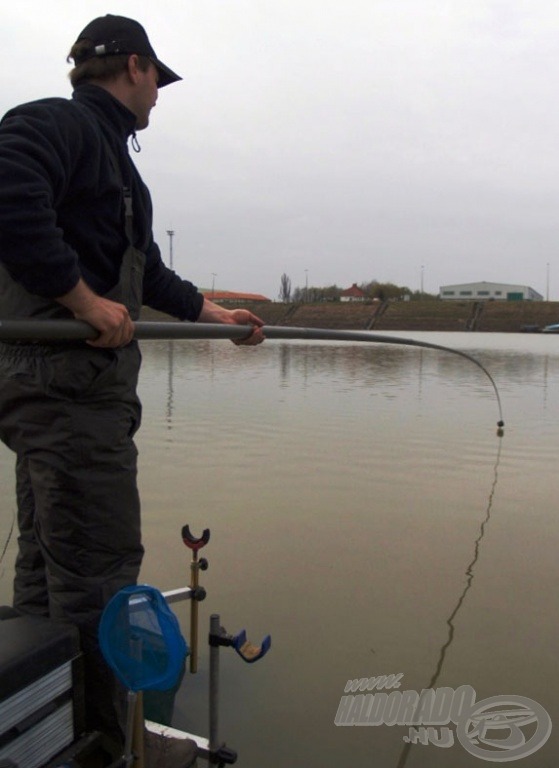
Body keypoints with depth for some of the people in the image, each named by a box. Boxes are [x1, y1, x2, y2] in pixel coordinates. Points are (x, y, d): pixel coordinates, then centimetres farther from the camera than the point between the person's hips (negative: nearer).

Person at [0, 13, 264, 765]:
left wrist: (213, 311, 34)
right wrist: (84, 299, -21)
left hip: (62, 383, 11)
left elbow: (146, 269, 29)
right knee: (100, 566, -5)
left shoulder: (107, 148, 25)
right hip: (68, 374, -11)